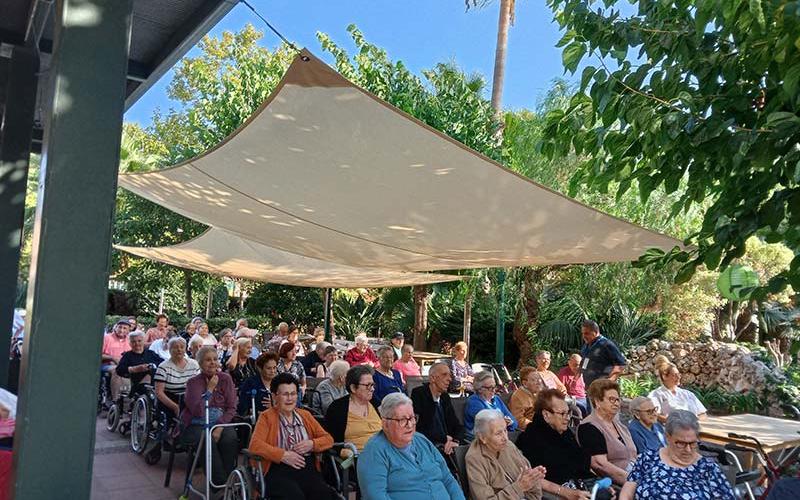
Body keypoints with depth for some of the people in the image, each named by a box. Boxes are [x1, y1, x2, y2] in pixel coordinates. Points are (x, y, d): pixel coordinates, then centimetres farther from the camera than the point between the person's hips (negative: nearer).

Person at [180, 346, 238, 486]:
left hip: (221, 422, 2)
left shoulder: (225, 379, 6)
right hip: (197, 425, -2)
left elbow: (231, 408, 2)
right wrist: (210, 389, -10)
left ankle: (229, 479, -14)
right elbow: (198, 411, -15)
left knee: (231, 439, -29)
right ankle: (220, 482, -21)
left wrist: (220, 427, -14)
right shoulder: (193, 382, -1)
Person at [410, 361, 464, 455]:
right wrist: (444, 439, -9)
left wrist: (455, 440, -7)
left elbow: (458, 426, 15)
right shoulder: (418, 394, -7)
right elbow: (418, 428, -14)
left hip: (445, 450, 7)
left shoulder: (445, 397, 13)